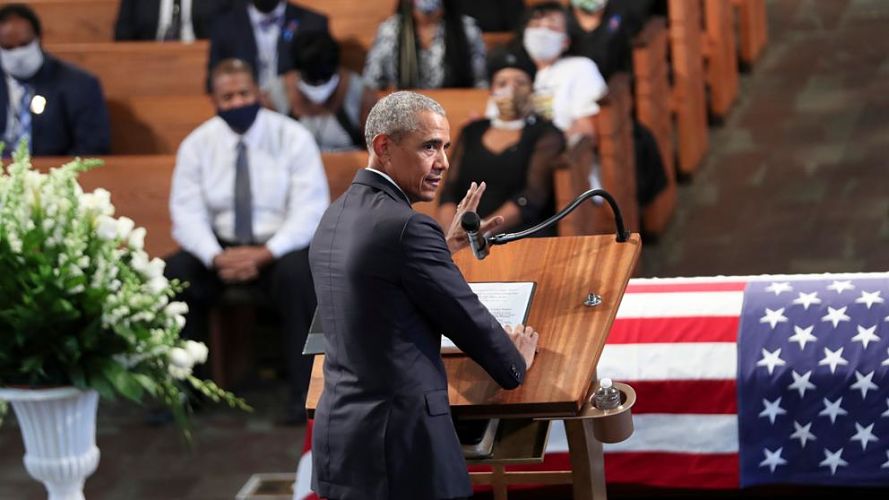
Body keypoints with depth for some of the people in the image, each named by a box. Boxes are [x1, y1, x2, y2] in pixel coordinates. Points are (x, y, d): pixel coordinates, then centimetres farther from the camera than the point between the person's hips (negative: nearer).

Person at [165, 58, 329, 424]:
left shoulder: (292, 138, -5)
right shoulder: (197, 144, 2)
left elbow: (310, 211, -11)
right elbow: (187, 213, -4)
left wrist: (266, 254, -26)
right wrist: (216, 256, -24)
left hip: (281, 247, -2)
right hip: (219, 245, 3)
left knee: (297, 273, -35)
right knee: (174, 274, -25)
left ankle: (304, 392, -27)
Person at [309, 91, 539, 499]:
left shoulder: (335, 218, 11)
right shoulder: (406, 226, -15)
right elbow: (468, 320, -8)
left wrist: (446, 246, 28)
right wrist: (516, 363, 10)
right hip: (400, 445, -9)